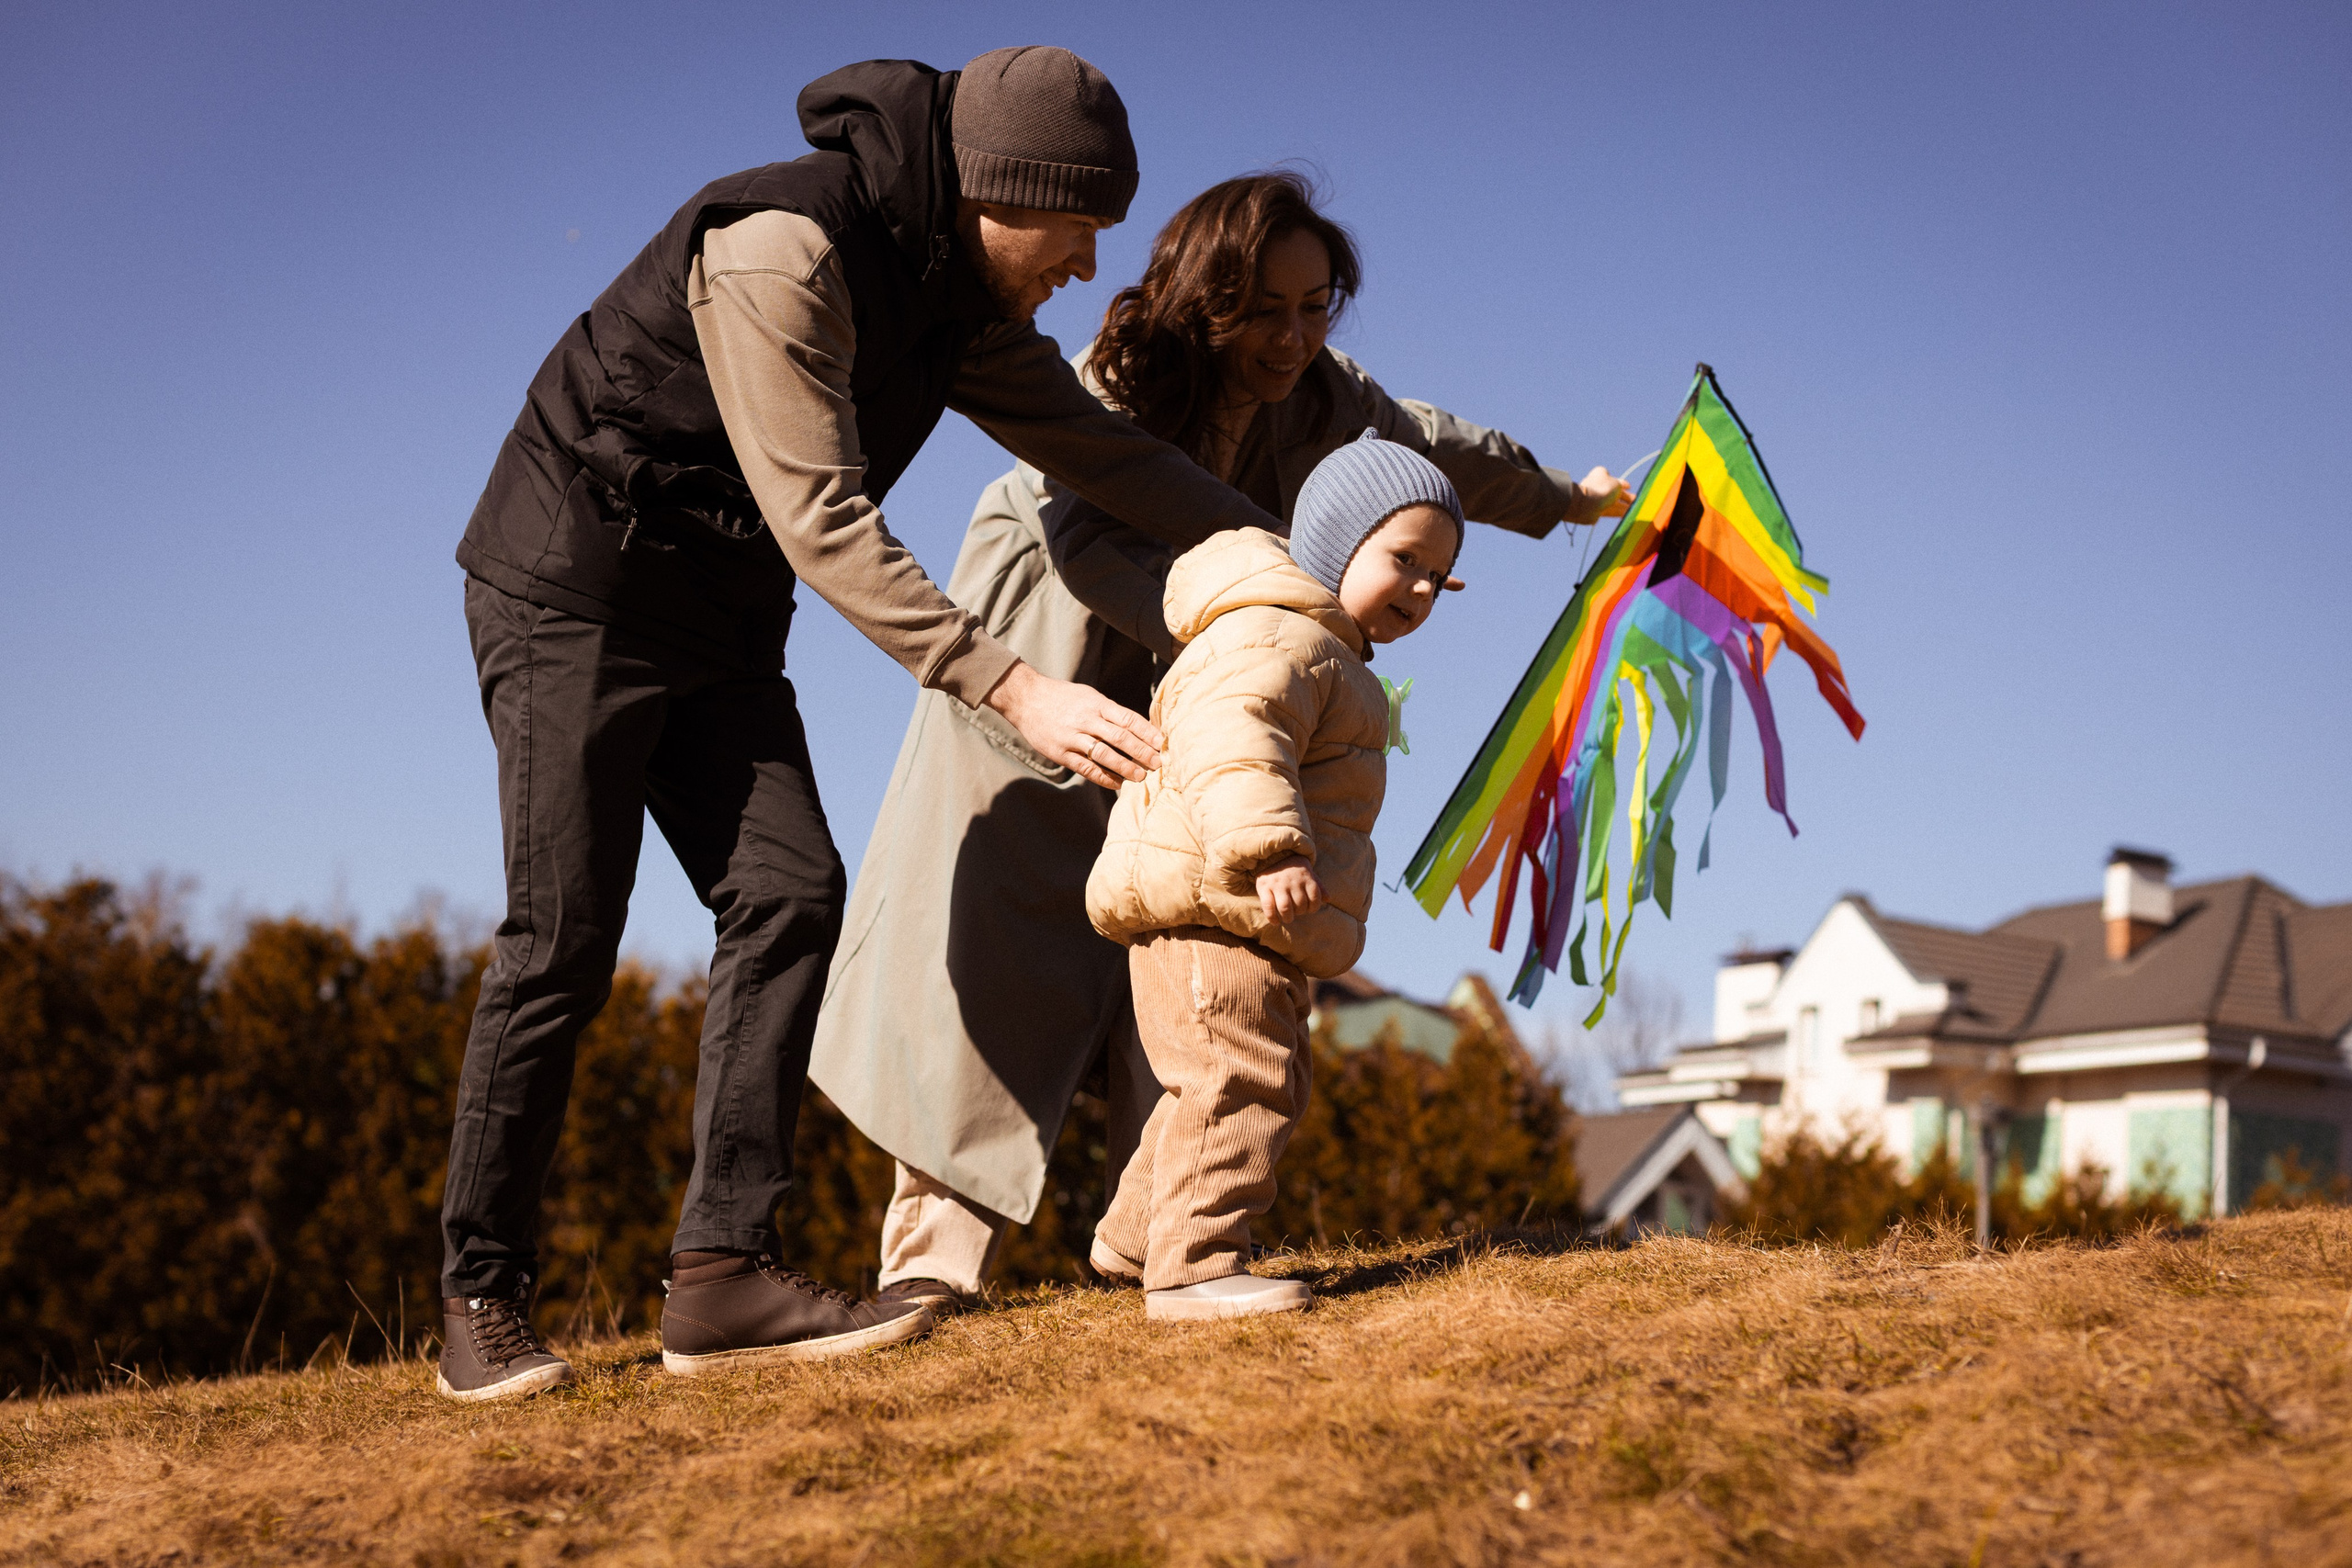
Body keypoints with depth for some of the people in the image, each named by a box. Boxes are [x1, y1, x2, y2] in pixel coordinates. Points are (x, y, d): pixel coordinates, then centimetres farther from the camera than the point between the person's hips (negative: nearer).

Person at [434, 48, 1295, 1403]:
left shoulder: (961, 301, 3)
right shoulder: (782, 249, -25)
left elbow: (1099, 449, 6)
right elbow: (820, 524, -30)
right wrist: (1012, 688, -34)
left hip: (718, 622, 8)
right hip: (575, 588, -8)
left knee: (789, 896, -8)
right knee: (564, 938, -10)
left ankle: (725, 1273, -11)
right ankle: (483, 1304, 0)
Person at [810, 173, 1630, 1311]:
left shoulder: (1320, 400, -6)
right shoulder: (1114, 383, -22)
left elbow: (1430, 447, 14)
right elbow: (1092, 548, -36)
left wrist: (1563, 498, 28)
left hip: (1179, 714, 5)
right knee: (985, 959, -11)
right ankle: (931, 1255, -11)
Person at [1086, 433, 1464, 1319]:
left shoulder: (1326, 654, 24)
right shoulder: (1273, 635, -14)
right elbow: (1225, 735, -31)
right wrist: (1266, 846, -43)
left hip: (1256, 927, 11)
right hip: (1212, 911, -11)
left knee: (1211, 1093, 20)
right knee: (1240, 1081, -16)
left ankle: (1132, 1239, 32)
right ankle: (1191, 1266, -17)